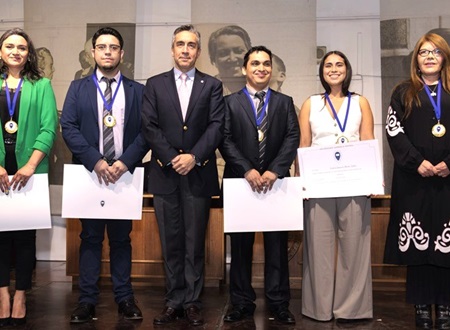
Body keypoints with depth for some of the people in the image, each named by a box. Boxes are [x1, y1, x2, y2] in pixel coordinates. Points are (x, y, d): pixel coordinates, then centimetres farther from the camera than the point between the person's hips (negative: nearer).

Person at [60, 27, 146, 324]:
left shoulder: (138, 91, 7)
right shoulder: (78, 88, 8)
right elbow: (68, 127, -2)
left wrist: (125, 162, -14)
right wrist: (94, 161, -15)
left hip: (124, 174, 0)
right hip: (89, 173, 0)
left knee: (121, 238, 8)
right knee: (91, 237, 6)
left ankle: (124, 297, 17)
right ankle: (87, 299, 14)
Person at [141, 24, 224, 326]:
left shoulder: (212, 85, 8)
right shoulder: (155, 84, 10)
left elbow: (216, 127, -2)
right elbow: (149, 127, 1)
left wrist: (194, 156, -14)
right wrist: (171, 158, -11)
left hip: (199, 174, -1)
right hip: (165, 174, 1)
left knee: (195, 242, 4)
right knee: (171, 242, 7)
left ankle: (192, 302, 14)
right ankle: (174, 301, 16)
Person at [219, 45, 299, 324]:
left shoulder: (285, 102, 11)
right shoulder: (230, 102, 7)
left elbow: (293, 138, 0)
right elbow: (225, 140, -3)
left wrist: (274, 170, -14)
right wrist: (247, 170, -15)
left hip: (276, 181, 1)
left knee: (277, 244, 5)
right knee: (241, 244, 6)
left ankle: (279, 303, 15)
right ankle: (242, 303, 17)